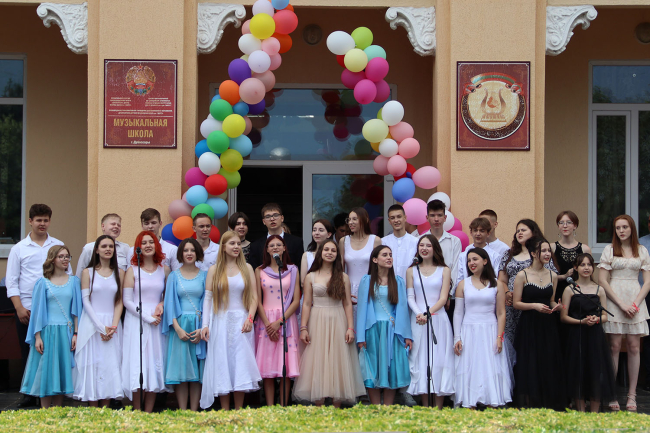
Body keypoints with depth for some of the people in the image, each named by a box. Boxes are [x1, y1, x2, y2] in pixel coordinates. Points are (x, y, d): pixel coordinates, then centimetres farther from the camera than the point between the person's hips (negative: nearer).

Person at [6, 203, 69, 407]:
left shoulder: (58, 246, 8)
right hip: (26, 309, 0)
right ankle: (30, 394, 13)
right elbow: (11, 282, 4)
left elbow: (67, 275, 9)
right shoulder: (19, 249, 6)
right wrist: (19, 308, -6)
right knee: (28, 354, 4)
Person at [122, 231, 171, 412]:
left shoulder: (164, 270, 9)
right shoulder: (132, 270, 1)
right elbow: (127, 300, -3)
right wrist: (147, 318, -11)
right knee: (137, 365, -6)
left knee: (154, 365, 0)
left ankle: (149, 413, 4)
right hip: (136, 321, -3)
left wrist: (162, 304, -6)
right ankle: (137, 415, -2)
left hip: (157, 323, 3)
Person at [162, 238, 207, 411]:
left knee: (197, 371, 0)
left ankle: (194, 412, 3)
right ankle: (182, 413, 0)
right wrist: (177, 328, -10)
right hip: (179, 325, -1)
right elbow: (170, 303, 2)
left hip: (199, 327, 1)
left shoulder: (204, 276, 7)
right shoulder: (174, 276, 6)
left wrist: (203, 329, -8)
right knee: (181, 369, -3)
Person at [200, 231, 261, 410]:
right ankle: (225, 411, 2)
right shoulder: (215, 270, 6)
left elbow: (254, 297, 6)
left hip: (241, 322, 0)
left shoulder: (247, 268, 8)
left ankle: (239, 411, 2)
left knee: (241, 363, -2)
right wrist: (205, 324, -6)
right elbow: (208, 298, 3)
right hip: (221, 322, 0)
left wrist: (249, 318, -8)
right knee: (222, 364, -2)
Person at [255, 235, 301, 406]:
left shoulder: (292, 270, 6)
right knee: (267, 368, -2)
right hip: (266, 320, 0)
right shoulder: (260, 271, 7)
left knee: (286, 367, -4)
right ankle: (269, 409, 2)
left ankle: (283, 408, 1)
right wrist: (268, 324, -8)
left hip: (286, 319, 0)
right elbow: (258, 301, 4)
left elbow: (296, 300, 1)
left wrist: (279, 322, -10)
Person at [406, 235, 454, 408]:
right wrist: (418, 313, -15)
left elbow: (443, 298, -1)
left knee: (439, 360, -4)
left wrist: (428, 313, -16)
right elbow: (410, 297, 4)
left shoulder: (444, 270, 7)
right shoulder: (411, 271, 11)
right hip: (418, 321, 1)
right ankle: (425, 409, 4)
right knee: (420, 360, 0)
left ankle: (438, 409, -2)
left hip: (438, 319, -1)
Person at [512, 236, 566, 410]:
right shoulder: (522, 275, -5)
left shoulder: (552, 276, 8)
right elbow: (516, 303, -6)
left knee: (549, 366, 4)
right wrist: (534, 305, -19)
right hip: (529, 326, -4)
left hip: (548, 326, 4)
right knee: (529, 367, -2)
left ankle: (549, 406, 11)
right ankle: (528, 405, 5)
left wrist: (557, 306, -4)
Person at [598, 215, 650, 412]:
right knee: (614, 346, -4)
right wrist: (621, 304, -8)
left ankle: (632, 396, 4)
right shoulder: (609, 250, 3)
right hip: (614, 300, -2)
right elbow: (602, 281, -2)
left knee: (634, 347, 0)